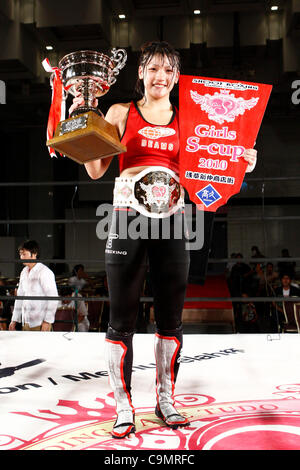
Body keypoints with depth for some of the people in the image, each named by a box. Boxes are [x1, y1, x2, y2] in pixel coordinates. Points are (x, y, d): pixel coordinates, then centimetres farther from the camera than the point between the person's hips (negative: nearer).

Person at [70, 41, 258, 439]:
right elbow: (96, 170, 6)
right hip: (128, 218, -1)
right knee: (122, 319, 1)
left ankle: (165, 401, 24)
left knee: (171, 317, 7)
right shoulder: (120, 113, 9)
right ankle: (124, 406, 16)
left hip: (171, 220, 2)